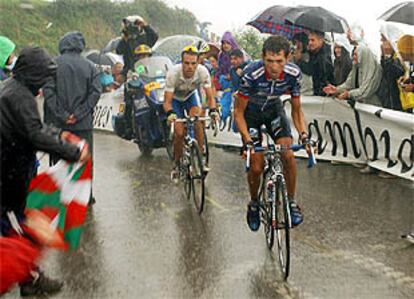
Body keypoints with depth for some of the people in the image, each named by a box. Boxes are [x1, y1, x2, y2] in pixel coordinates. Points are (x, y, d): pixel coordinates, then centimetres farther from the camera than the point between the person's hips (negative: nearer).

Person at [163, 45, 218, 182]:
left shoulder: (203, 72, -32)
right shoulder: (173, 73, -37)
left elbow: (210, 96, -27)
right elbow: (167, 101, -34)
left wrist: (213, 110, -47)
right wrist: (170, 113, -55)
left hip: (191, 95, 2)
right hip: (175, 98, -1)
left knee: (197, 119, -27)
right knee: (179, 132, -13)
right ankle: (177, 164, 11)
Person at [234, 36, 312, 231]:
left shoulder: (294, 73, -26)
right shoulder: (252, 74, -35)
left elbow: (296, 108, -11)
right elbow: (238, 111, -24)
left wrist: (303, 134, -25)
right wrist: (247, 141, -34)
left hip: (274, 108, 2)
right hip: (251, 111, -2)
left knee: (288, 155, -17)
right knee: (256, 167, -8)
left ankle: (291, 202, 3)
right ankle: (254, 204, 20)